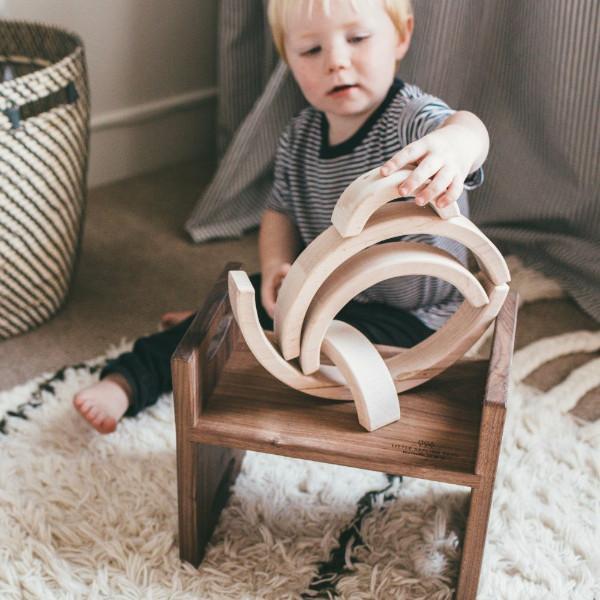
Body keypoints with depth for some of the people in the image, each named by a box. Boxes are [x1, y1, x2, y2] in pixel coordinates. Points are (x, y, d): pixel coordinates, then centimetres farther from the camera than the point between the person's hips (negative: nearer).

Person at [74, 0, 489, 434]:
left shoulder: (411, 119, -26)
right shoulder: (300, 137, -5)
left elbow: (465, 128, -49)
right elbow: (282, 210, 8)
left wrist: (456, 144, -75)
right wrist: (276, 265, -14)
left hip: (410, 317, -6)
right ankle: (130, 378, 5)